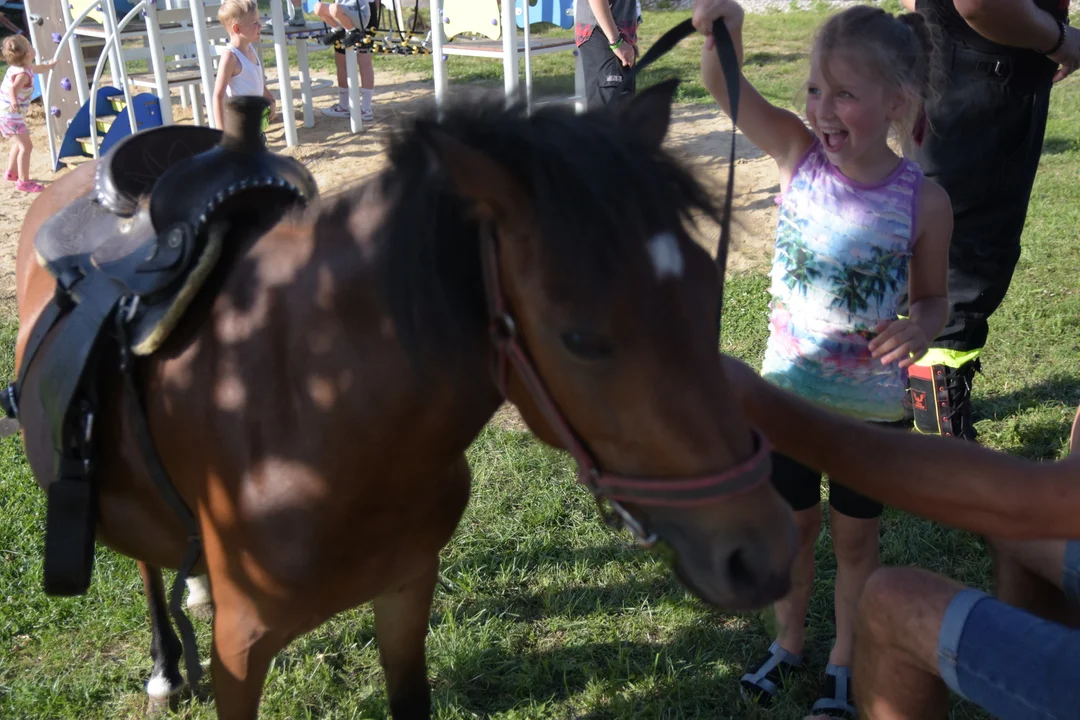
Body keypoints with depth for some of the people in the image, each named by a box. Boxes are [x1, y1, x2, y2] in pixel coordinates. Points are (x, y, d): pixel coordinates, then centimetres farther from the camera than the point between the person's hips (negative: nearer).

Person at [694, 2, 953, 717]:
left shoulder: (923, 200, -17)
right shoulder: (800, 153, -13)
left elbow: (934, 296, -4)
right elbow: (726, 87, -24)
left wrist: (919, 329, -26)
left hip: (871, 402, -2)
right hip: (789, 388, 2)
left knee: (856, 536, 17)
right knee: (793, 524, 19)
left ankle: (845, 662, 40)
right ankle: (790, 641, 45)